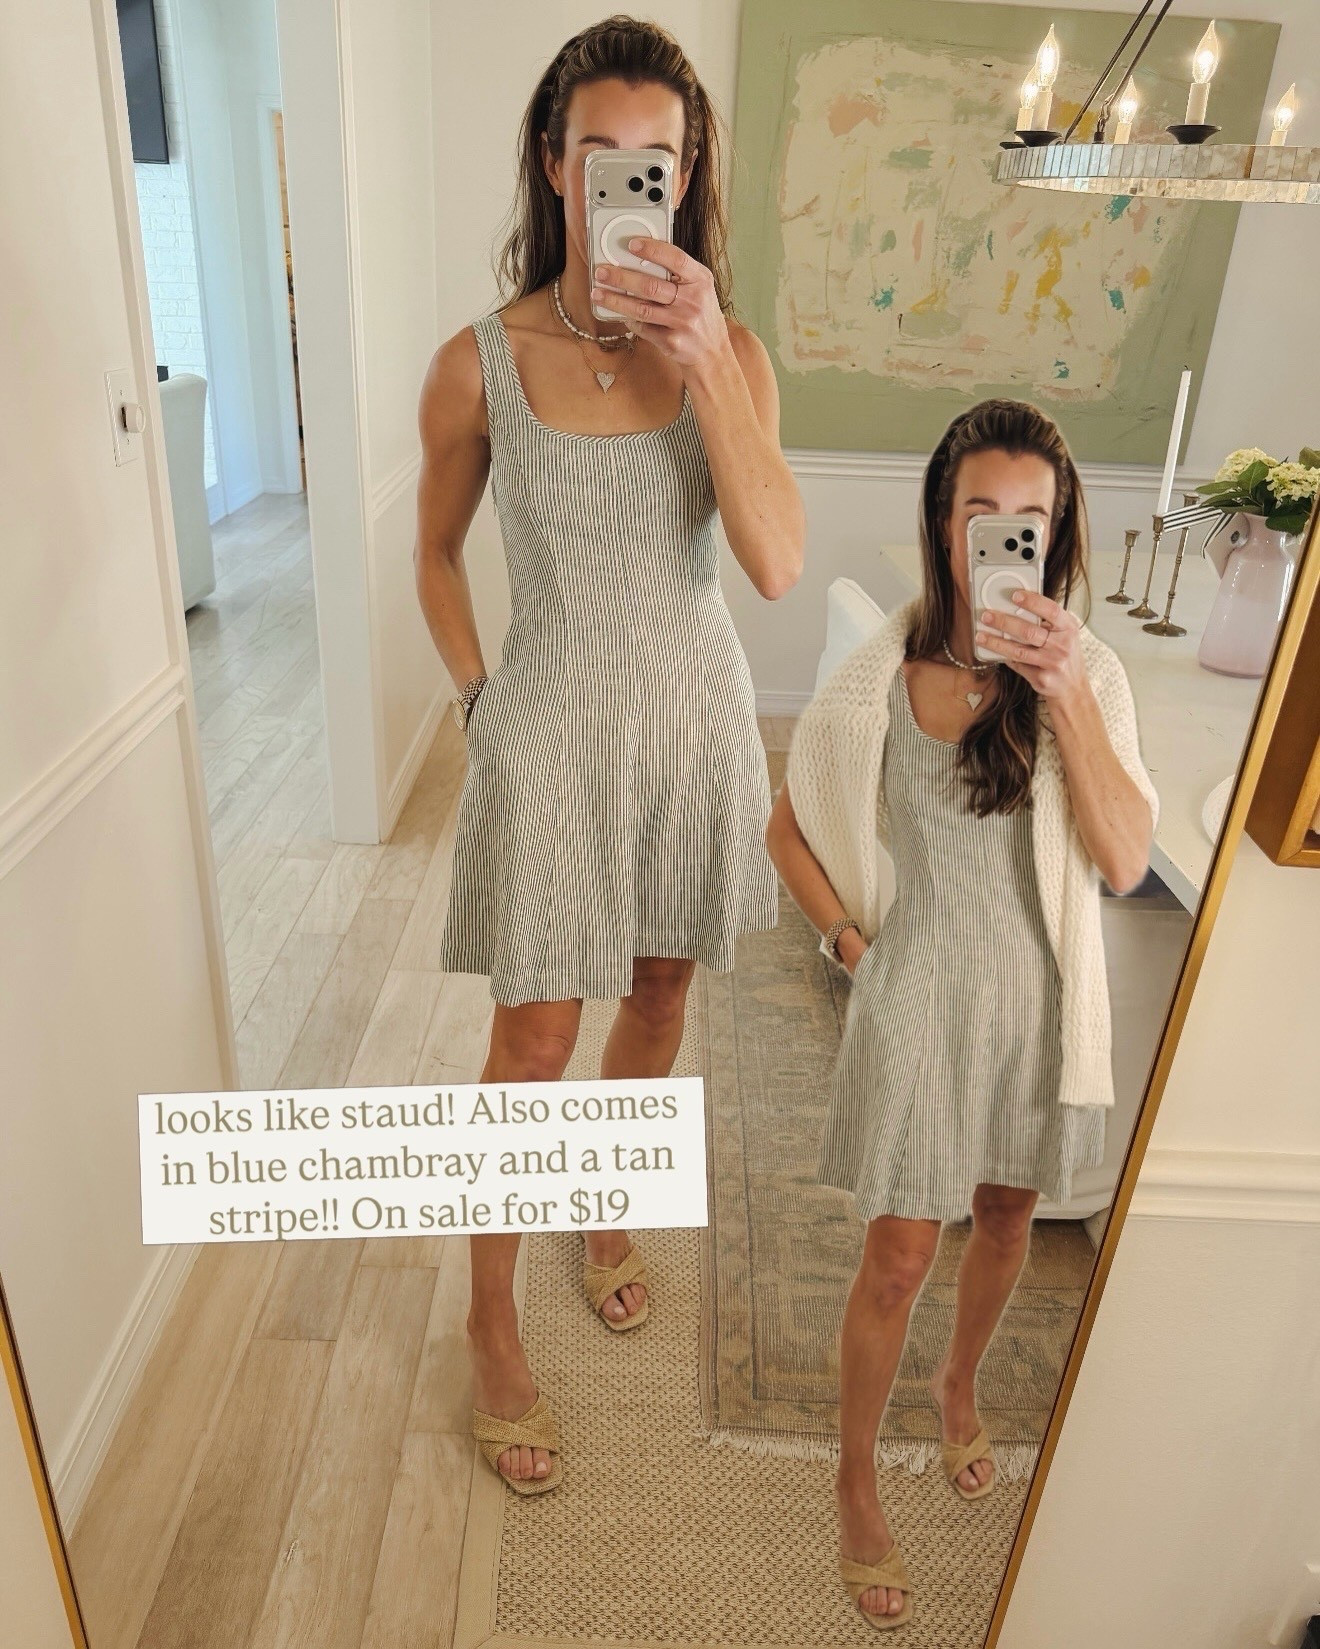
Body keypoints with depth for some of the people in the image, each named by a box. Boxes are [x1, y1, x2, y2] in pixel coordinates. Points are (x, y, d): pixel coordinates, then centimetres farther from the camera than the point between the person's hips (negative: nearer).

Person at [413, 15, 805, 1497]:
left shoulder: (729, 352, -5)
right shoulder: (479, 363, -9)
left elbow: (777, 564, -20)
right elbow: (436, 553, 5)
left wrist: (701, 355, -25)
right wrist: (477, 699, -3)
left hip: (693, 722, 3)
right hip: (549, 733, -2)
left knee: (658, 990, 18)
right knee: (533, 1039, 5)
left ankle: (606, 1208, 48)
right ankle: (491, 1324, 28)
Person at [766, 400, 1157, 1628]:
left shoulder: (1085, 674, -8)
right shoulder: (878, 680, -13)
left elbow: (1125, 861, -19)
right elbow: (787, 832, 0)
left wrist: (1068, 695, -27)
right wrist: (853, 943, -6)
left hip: (1039, 1000, 3)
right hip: (921, 1003, -2)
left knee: (1005, 1218, 24)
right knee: (898, 1261, 8)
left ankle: (960, 1385, 55)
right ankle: (856, 1489, 34)